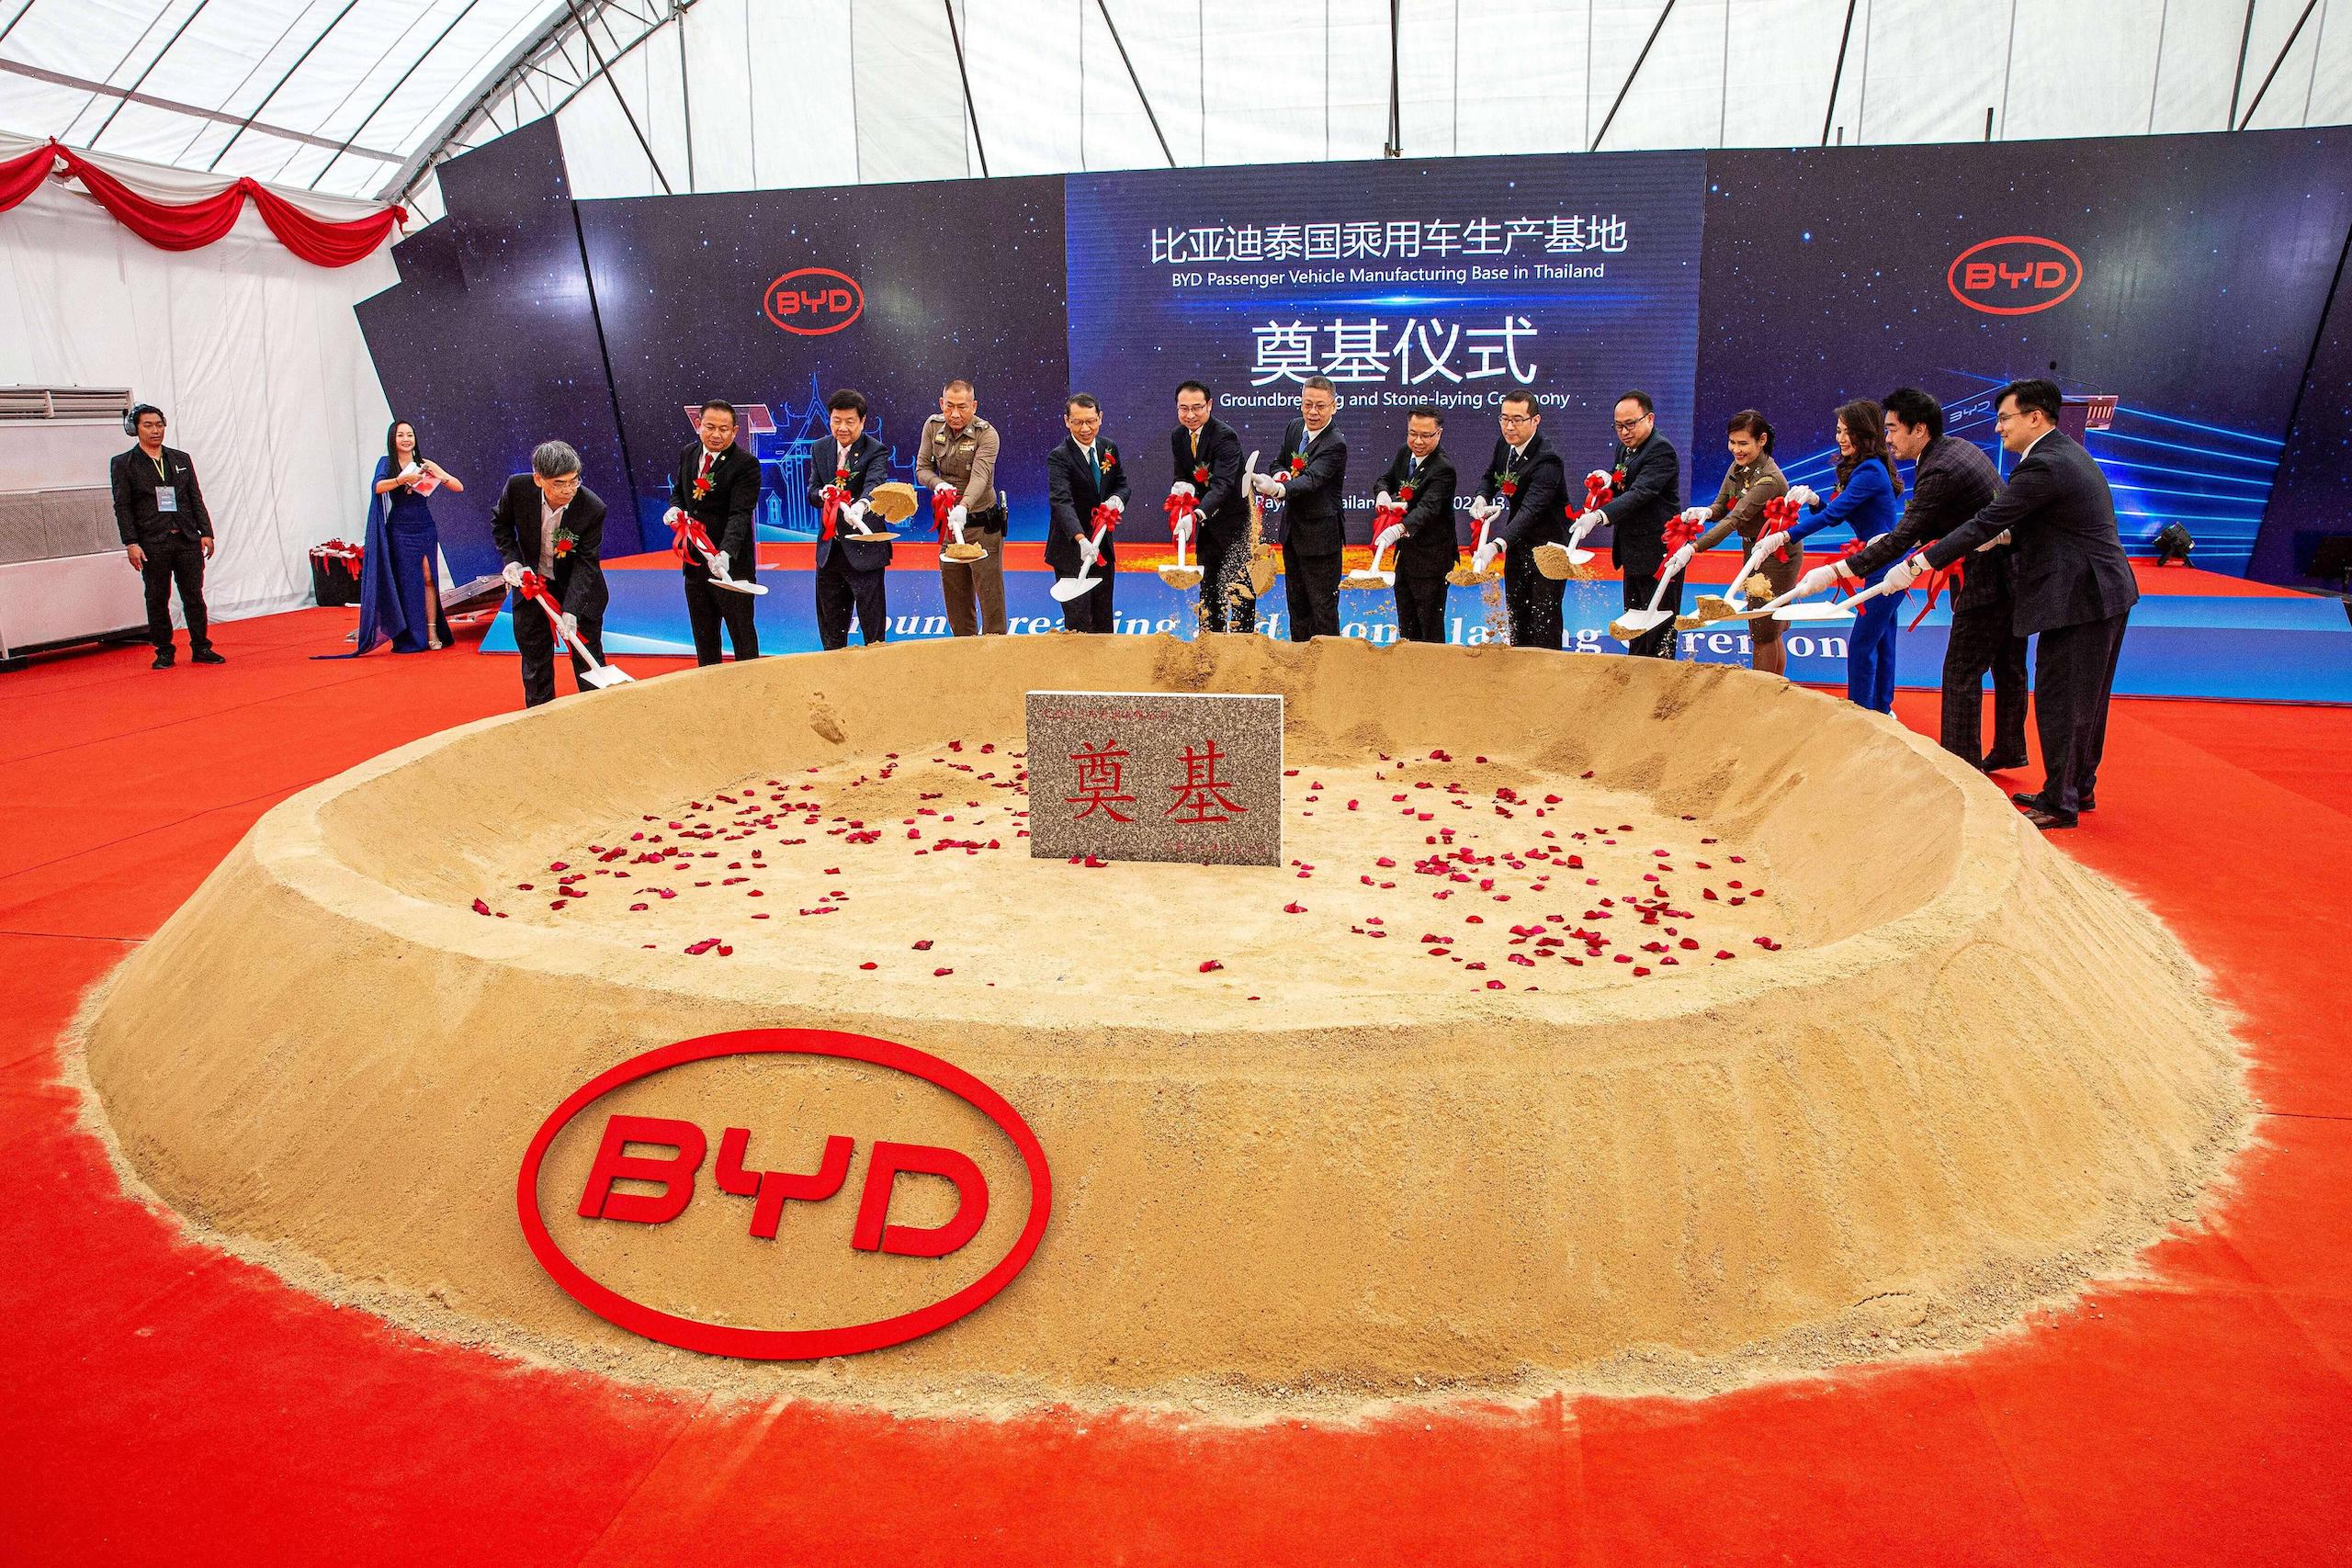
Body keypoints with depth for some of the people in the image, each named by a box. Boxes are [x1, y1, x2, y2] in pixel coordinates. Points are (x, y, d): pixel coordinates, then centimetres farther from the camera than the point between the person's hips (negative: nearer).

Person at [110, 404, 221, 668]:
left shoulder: (181, 459, 14)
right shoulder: (123, 464, 4)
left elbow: (196, 499, 13)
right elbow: (122, 507, -1)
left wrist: (206, 532, 5)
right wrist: (131, 543, -9)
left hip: (188, 540, 2)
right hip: (152, 544, -2)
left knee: (194, 596, 4)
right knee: (157, 600, 3)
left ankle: (201, 648, 11)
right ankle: (164, 652, 10)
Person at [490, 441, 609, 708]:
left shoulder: (593, 508, -29)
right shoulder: (518, 488, -23)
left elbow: (586, 563, -24)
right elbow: (500, 523, 0)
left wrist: (571, 610, -32)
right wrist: (512, 560, -14)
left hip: (577, 587, -2)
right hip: (531, 582, 2)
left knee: (588, 657, 6)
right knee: (535, 659, 11)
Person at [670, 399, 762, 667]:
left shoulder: (746, 464, -15)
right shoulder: (688, 454, 6)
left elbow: (740, 514, -23)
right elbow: (678, 491, 22)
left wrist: (726, 553, -38)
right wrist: (674, 509, -3)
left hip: (732, 564, -7)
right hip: (694, 562, 7)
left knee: (742, 635, 3)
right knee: (703, 636, 17)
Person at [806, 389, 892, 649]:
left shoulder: (876, 451, -9)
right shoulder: (820, 449, 8)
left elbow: (874, 484, -28)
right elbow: (812, 493, 9)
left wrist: (860, 505, -50)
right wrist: (823, 494, -16)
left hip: (864, 549, -6)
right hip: (829, 549, 6)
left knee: (873, 628, -1)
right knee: (830, 626, 15)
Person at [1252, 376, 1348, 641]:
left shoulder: (1335, 445, -21)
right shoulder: (1295, 427, 3)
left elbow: (1311, 480, -34)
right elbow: (1279, 462, 15)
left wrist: (1278, 489, -52)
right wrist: (1280, 475, -10)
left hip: (1320, 535, -8)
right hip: (1292, 530, 8)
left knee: (1323, 607, 0)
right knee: (1296, 602, 20)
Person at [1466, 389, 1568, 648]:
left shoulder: (1547, 461, -28)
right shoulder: (1503, 444, -2)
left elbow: (1531, 509, -39)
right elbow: (1490, 477, 14)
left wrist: (1497, 545, -52)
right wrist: (1481, 498, -11)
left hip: (1547, 547, -8)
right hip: (1517, 543, 8)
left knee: (1543, 624, -7)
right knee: (1516, 618, 15)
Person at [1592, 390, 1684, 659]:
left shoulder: (1661, 450, -17)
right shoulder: (1624, 449, 12)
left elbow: (1640, 494, -29)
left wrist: (1600, 515, -42)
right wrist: (1607, 480, -2)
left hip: (1659, 555, -10)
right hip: (1633, 555, 10)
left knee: (1659, 632, -4)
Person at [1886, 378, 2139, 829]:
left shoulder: (2043, 466, -19)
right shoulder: (2068, 454, 14)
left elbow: (1985, 523, -21)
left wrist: (1918, 564, -18)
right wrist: (2010, 535, 2)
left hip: (2079, 599, -11)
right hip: (2106, 594, 11)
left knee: (2059, 702, -3)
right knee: (2085, 700, 18)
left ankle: (2059, 803, 5)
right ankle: (2081, 788, 30)